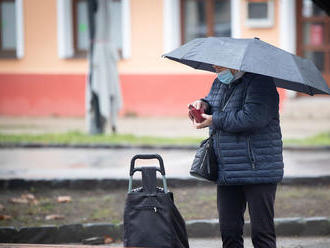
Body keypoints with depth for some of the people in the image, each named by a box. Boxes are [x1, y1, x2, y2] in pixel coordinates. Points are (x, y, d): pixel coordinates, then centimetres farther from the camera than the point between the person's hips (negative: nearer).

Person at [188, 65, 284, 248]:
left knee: (261, 233, -5)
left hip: (258, 171, -7)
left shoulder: (259, 82, -12)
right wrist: (203, 104, 5)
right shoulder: (220, 82, 14)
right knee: (229, 232, 9)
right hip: (226, 172, 8)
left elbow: (251, 118, -25)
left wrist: (215, 121, -16)